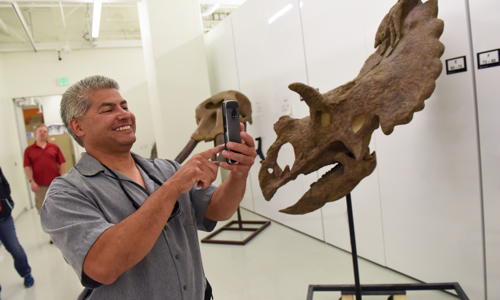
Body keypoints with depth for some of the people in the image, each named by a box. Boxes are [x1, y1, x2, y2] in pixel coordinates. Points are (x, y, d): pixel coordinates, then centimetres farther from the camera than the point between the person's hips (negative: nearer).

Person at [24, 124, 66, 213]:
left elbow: (61, 163, 6)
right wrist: (31, 181, -9)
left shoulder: (54, 147, 7)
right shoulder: (29, 150, 5)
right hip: (40, 185, -1)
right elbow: (27, 167, 0)